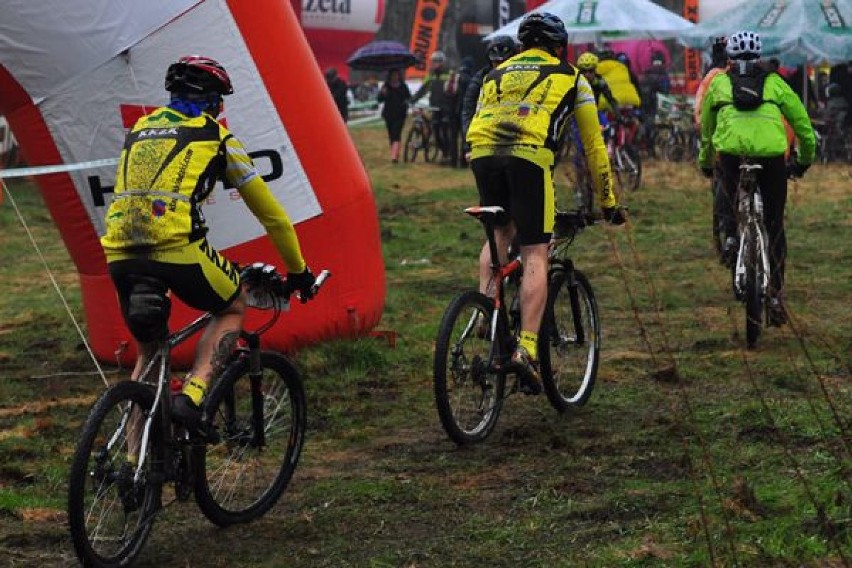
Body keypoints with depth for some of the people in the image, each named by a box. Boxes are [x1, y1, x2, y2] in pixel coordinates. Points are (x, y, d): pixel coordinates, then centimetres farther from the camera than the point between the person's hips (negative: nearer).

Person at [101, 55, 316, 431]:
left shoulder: (139, 130, 27)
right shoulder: (216, 137, 13)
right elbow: (270, 213, 19)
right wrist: (298, 271, 31)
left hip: (119, 254, 5)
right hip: (175, 248, -5)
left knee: (147, 352, 24)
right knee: (232, 307, 23)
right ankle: (192, 395, 1)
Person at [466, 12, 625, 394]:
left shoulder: (496, 75, 33)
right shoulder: (571, 77, 25)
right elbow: (594, 145, 26)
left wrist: (487, 193, 46)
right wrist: (608, 202, 34)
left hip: (482, 154, 4)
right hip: (529, 156, -4)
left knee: (500, 232, 28)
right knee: (534, 255, -1)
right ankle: (526, 349, -13)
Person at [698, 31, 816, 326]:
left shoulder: (718, 83, 23)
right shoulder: (774, 82, 22)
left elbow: (706, 130, 32)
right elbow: (803, 124, 25)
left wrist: (705, 163, 48)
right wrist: (805, 160, 40)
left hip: (731, 152, 0)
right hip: (771, 155, 0)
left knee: (731, 193, 36)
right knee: (775, 227, 11)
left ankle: (731, 234, 13)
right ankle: (776, 295, 8)